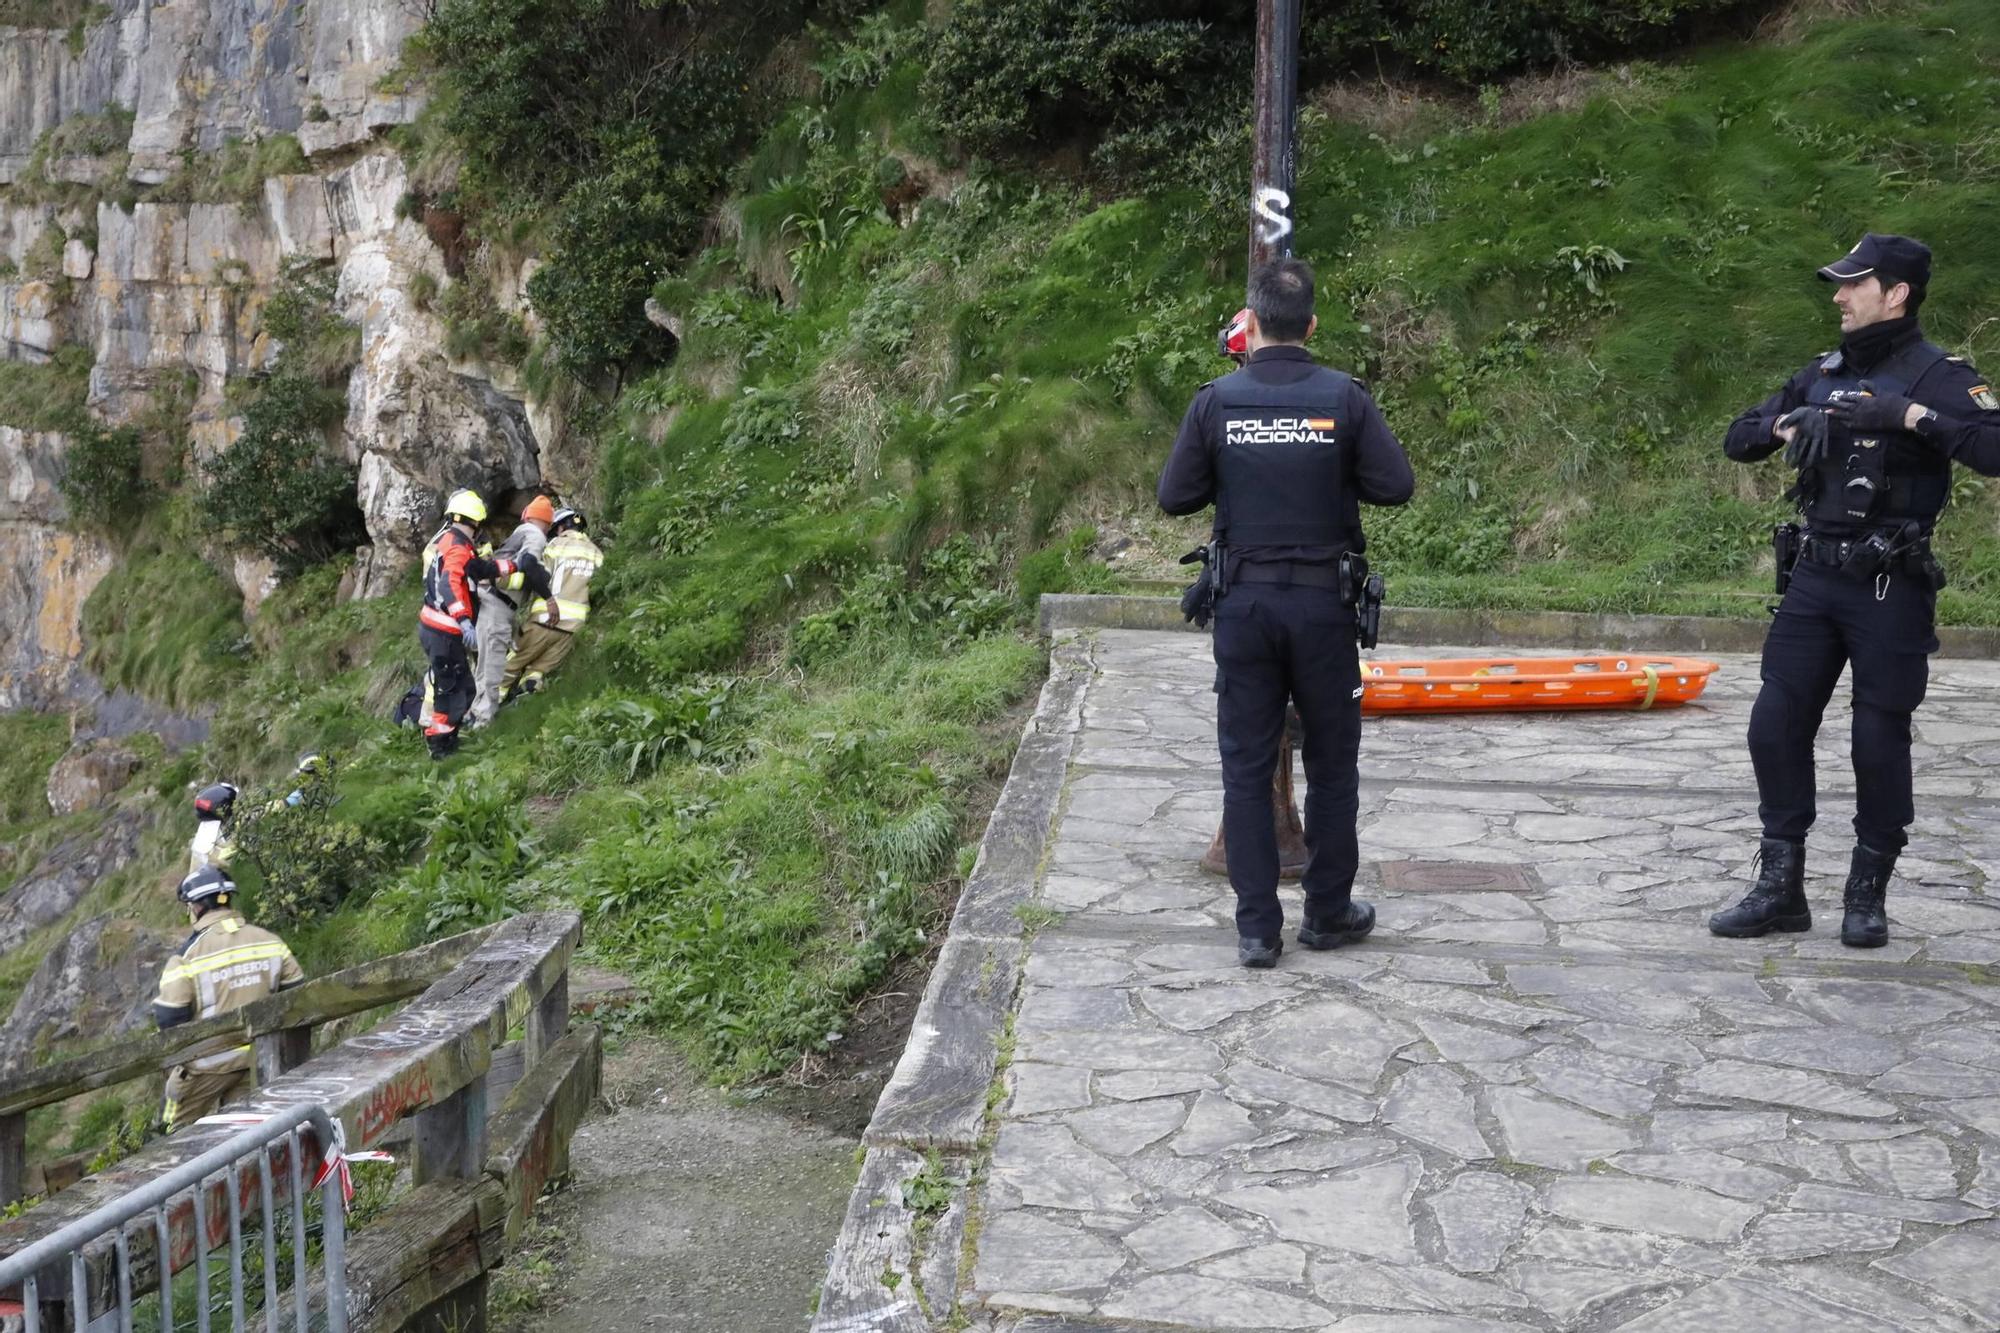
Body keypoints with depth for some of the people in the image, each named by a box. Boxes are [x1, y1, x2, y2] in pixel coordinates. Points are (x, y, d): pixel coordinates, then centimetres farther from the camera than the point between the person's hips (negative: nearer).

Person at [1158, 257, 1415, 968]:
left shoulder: (1216, 400, -4)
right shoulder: (1344, 396, -5)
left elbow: (1175, 497, -1)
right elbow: (1396, 485, -5)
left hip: (1244, 602, 0)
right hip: (1324, 601, 0)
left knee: (1247, 764, 7)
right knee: (1331, 761, 13)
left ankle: (1257, 928, 8)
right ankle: (1328, 911, 23)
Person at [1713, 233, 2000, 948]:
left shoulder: (1938, 376, -8)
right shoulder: (1823, 373, 11)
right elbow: (1737, 440, 17)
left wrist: (1912, 415, -26)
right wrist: (1785, 424, -2)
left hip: (1891, 589, -6)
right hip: (1814, 578, 6)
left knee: (1880, 742, 1)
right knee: (1775, 727, 3)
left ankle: (1868, 894, 17)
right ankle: (1780, 887, 14)